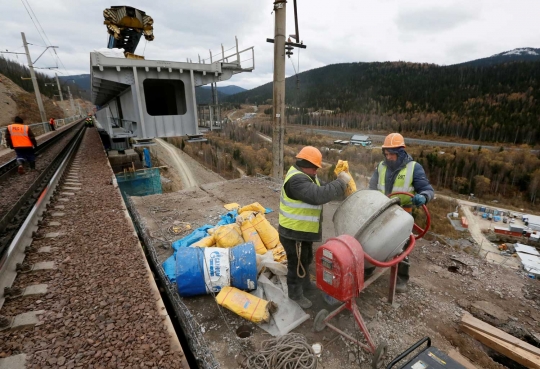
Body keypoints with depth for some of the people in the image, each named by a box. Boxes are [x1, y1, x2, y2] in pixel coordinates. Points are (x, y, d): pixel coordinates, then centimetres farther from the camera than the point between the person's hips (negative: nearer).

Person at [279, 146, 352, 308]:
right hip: (293, 233, -10)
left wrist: (341, 185, -5)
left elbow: (324, 188, 11)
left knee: (306, 259, 28)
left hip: (303, 230, 10)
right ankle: (295, 294, 30)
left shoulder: (306, 176, 8)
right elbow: (319, 195, -38)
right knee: (297, 264, 8)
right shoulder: (297, 180, -28)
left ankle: (305, 284, 50)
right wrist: (341, 182, -28)